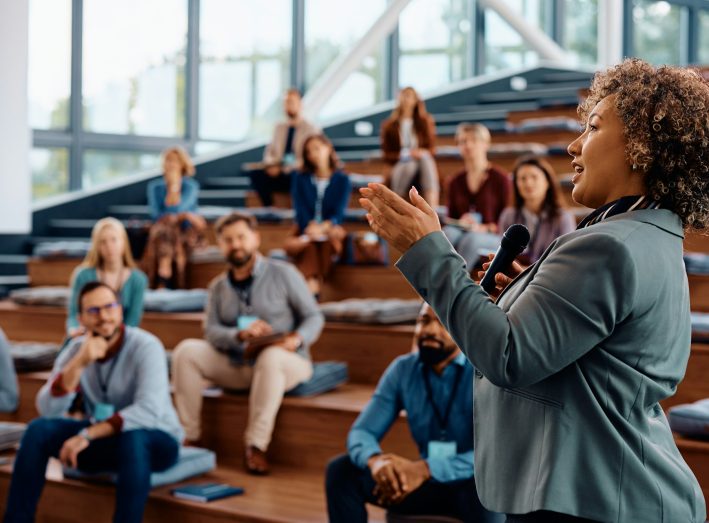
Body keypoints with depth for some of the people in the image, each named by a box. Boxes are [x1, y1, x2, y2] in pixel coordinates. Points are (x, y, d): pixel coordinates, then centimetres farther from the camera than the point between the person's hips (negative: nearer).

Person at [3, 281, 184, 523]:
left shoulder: (146, 346, -19)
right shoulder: (75, 350, -4)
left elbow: (149, 411, -31)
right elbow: (48, 410, -15)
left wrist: (87, 435, -33)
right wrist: (79, 363, -29)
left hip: (155, 441, -5)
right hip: (104, 440, 5)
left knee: (131, 439, -39)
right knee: (39, 429, -16)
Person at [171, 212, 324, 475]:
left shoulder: (283, 274, -1)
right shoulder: (218, 286, 10)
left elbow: (314, 317, -3)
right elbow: (211, 331, -3)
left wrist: (297, 339, -25)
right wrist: (240, 335, -24)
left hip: (286, 363, -4)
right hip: (236, 366, 4)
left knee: (271, 356, -39)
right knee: (186, 350, -17)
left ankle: (256, 446, -32)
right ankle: (189, 436, -16)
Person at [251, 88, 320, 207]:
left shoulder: (311, 129, 3)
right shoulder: (279, 127, 19)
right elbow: (269, 151, 19)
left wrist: (290, 168, -18)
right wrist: (271, 165, -4)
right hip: (278, 173, 4)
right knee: (256, 175, -24)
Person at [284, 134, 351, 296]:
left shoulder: (342, 179, 7)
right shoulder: (300, 179, 11)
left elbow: (339, 212, -4)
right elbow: (300, 210, -2)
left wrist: (323, 227, -25)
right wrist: (312, 227, -23)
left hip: (331, 227, -1)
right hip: (306, 228, 1)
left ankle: (313, 283, -46)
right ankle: (311, 282, -52)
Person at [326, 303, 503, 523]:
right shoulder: (403, 369, -2)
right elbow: (361, 432, -4)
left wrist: (426, 469, -38)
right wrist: (375, 459, -29)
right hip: (428, 483, 5)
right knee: (341, 470, -13)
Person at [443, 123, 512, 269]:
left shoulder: (500, 178, 3)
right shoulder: (455, 182, 15)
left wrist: (486, 228, -16)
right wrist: (460, 223, -5)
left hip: (492, 237, -3)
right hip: (461, 233, 3)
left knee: (471, 239, -38)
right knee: (448, 233, -33)